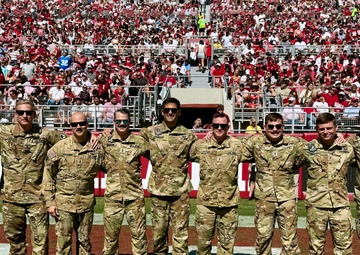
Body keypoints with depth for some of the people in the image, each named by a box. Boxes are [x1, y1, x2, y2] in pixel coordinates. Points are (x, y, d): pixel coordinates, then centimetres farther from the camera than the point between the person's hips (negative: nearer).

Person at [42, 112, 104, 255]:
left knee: (84, 241, 14)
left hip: (86, 203, 2)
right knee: (63, 242, 4)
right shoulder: (59, 148, -4)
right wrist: (50, 202, -5)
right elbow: (48, 176, -2)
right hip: (64, 203, -2)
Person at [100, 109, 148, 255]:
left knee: (139, 233, 5)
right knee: (110, 235, 9)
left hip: (135, 195, 0)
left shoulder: (139, 141, 2)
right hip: (112, 196, 0)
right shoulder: (105, 141, 2)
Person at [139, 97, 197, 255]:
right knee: (159, 229, 10)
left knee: (180, 230, 3)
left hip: (180, 189, 0)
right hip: (158, 188, 0)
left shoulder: (188, 135, 6)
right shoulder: (150, 132, 3)